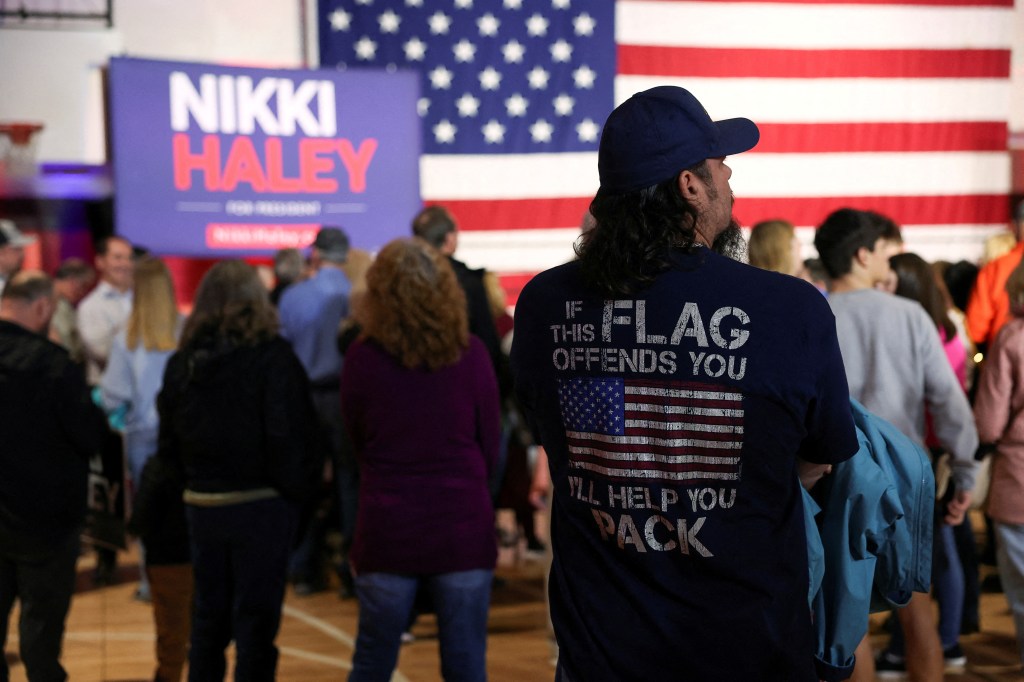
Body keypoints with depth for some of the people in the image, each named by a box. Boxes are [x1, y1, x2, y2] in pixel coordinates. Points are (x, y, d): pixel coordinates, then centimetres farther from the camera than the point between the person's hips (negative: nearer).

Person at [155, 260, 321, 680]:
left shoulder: (182, 362, 4)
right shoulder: (271, 356, -12)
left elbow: (168, 441, 9)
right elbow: (290, 437, -16)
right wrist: (300, 489, -3)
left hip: (201, 505, 5)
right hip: (261, 504, -5)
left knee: (208, 615, 17)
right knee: (255, 619, 2)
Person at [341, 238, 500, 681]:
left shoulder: (363, 357, -7)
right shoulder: (470, 354, -7)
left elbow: (358, 440, 6)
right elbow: (489, 446, 2)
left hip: (387, 529, 0)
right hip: (464, 528, 0)